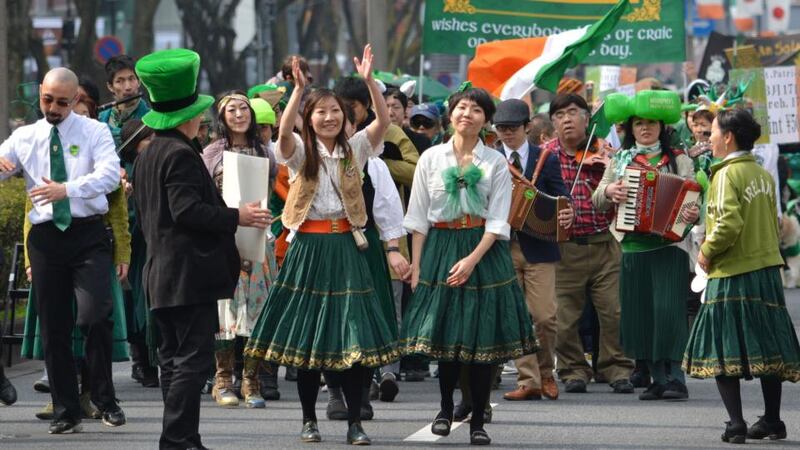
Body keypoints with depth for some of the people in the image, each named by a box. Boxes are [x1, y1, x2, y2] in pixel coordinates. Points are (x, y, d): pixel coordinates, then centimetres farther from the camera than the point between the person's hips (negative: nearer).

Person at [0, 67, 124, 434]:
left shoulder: (94, 132, 1)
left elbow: (110, 175, -14)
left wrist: (67, 189, -27)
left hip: (88, 234, -3)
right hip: (45, 237, 3)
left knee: (94, 315, -18)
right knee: (53, 327, 5)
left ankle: (105, 398, 1)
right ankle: (65, 412, 14)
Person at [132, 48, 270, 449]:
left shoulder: (146, 156, 17)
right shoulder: (181, 155, -13)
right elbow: (188, 209, -21)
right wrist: (236, 217, -14)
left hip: (161, 274, 10)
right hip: (190, 272, -10)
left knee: (173, 357, 11)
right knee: (192, 359, -10)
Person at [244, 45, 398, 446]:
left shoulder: (354, 149, 6)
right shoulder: (300, 151, 1)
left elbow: (383, 121, -8)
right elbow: (284, 130, -21)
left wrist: (369, 81, -21)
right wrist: (298, 89, -32)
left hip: (345, 247, 1)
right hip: (309, 246, -1)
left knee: (353, 336, -3)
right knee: (306, 335, 3)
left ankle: (355, 422, 2)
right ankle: (309, 420, 12)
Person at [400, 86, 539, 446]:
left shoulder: (496, 163, 1)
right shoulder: (431, 158, 5)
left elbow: (498, 221, -4)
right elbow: (418, 217, 5)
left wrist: (472, 260, -15)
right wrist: (416, 264, -2)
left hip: (483, 251, -1)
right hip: (440, 248, 1)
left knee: (482, 336, -2)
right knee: (445, 333, 1)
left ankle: (478, 420, 6)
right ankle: (446, 408, 21)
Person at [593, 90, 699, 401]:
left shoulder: (679, 160, 5)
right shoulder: (620, 160, 13)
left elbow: (691, 199, -1)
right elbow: (597, 200, 11)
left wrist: (692, 215, -23)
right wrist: (608, 191, -11)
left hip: (669, 246, -4)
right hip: (633, 247, 4)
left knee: (668, 309, -13)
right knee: (639, 313, 3)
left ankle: (675, 378, -9)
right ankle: (657, 379, 10)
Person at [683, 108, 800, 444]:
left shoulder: (727, 174, -13)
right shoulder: (764, 175, 10)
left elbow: (729, 223, -22)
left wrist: (707, 252, -9)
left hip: (732, 274, -7)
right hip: (767, 269, 7)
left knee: (722, 352, -2)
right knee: (768, 348, 12)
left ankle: (736, 424, -9)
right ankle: (772, 421, 16)